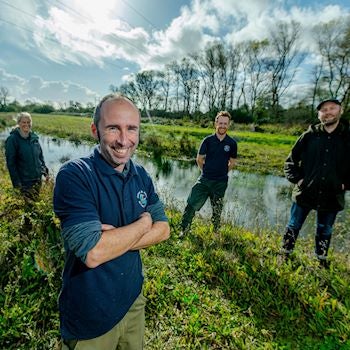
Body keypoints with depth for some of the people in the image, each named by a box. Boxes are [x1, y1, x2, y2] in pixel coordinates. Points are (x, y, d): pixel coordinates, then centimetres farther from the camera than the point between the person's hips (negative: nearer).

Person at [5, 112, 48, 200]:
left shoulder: (34, 136, 3)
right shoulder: (12, 139, -12)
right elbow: (10, 162, -12)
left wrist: (45, 170, 7)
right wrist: (16, 182, -14)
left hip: (38, 177, 5)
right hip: (25, 181, -5)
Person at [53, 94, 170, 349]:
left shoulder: (141, 176, -4)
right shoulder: (73, 175, -23)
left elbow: (163, 230, -6)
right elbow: (93, 253, -31)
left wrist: (114, 239, -22)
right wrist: (144, 223, -18)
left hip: (134, 299, 5)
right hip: (90, 318, -5)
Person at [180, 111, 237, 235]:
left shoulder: (232, 143, -2)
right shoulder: (208, 140, -5)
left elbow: (232, 162, 11)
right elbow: (199, 159, 4)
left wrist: (222, 173, 11)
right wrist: (206, 172, 9)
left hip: (221, 182, 1)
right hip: (204, 180, 0)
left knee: (217, 210, 14)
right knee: (191, 204, -3)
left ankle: (216, 232, 35)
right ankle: (184, 229, 14)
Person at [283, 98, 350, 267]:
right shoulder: (309, 135, -4)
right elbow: (290, 160, 4)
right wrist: (296, 179, -7)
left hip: (332, 196, 1)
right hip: (305, 192, -1)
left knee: (325, 232, 18)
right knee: (293, 227, 10)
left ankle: (322, 260, 39)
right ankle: (285, 255, 28)